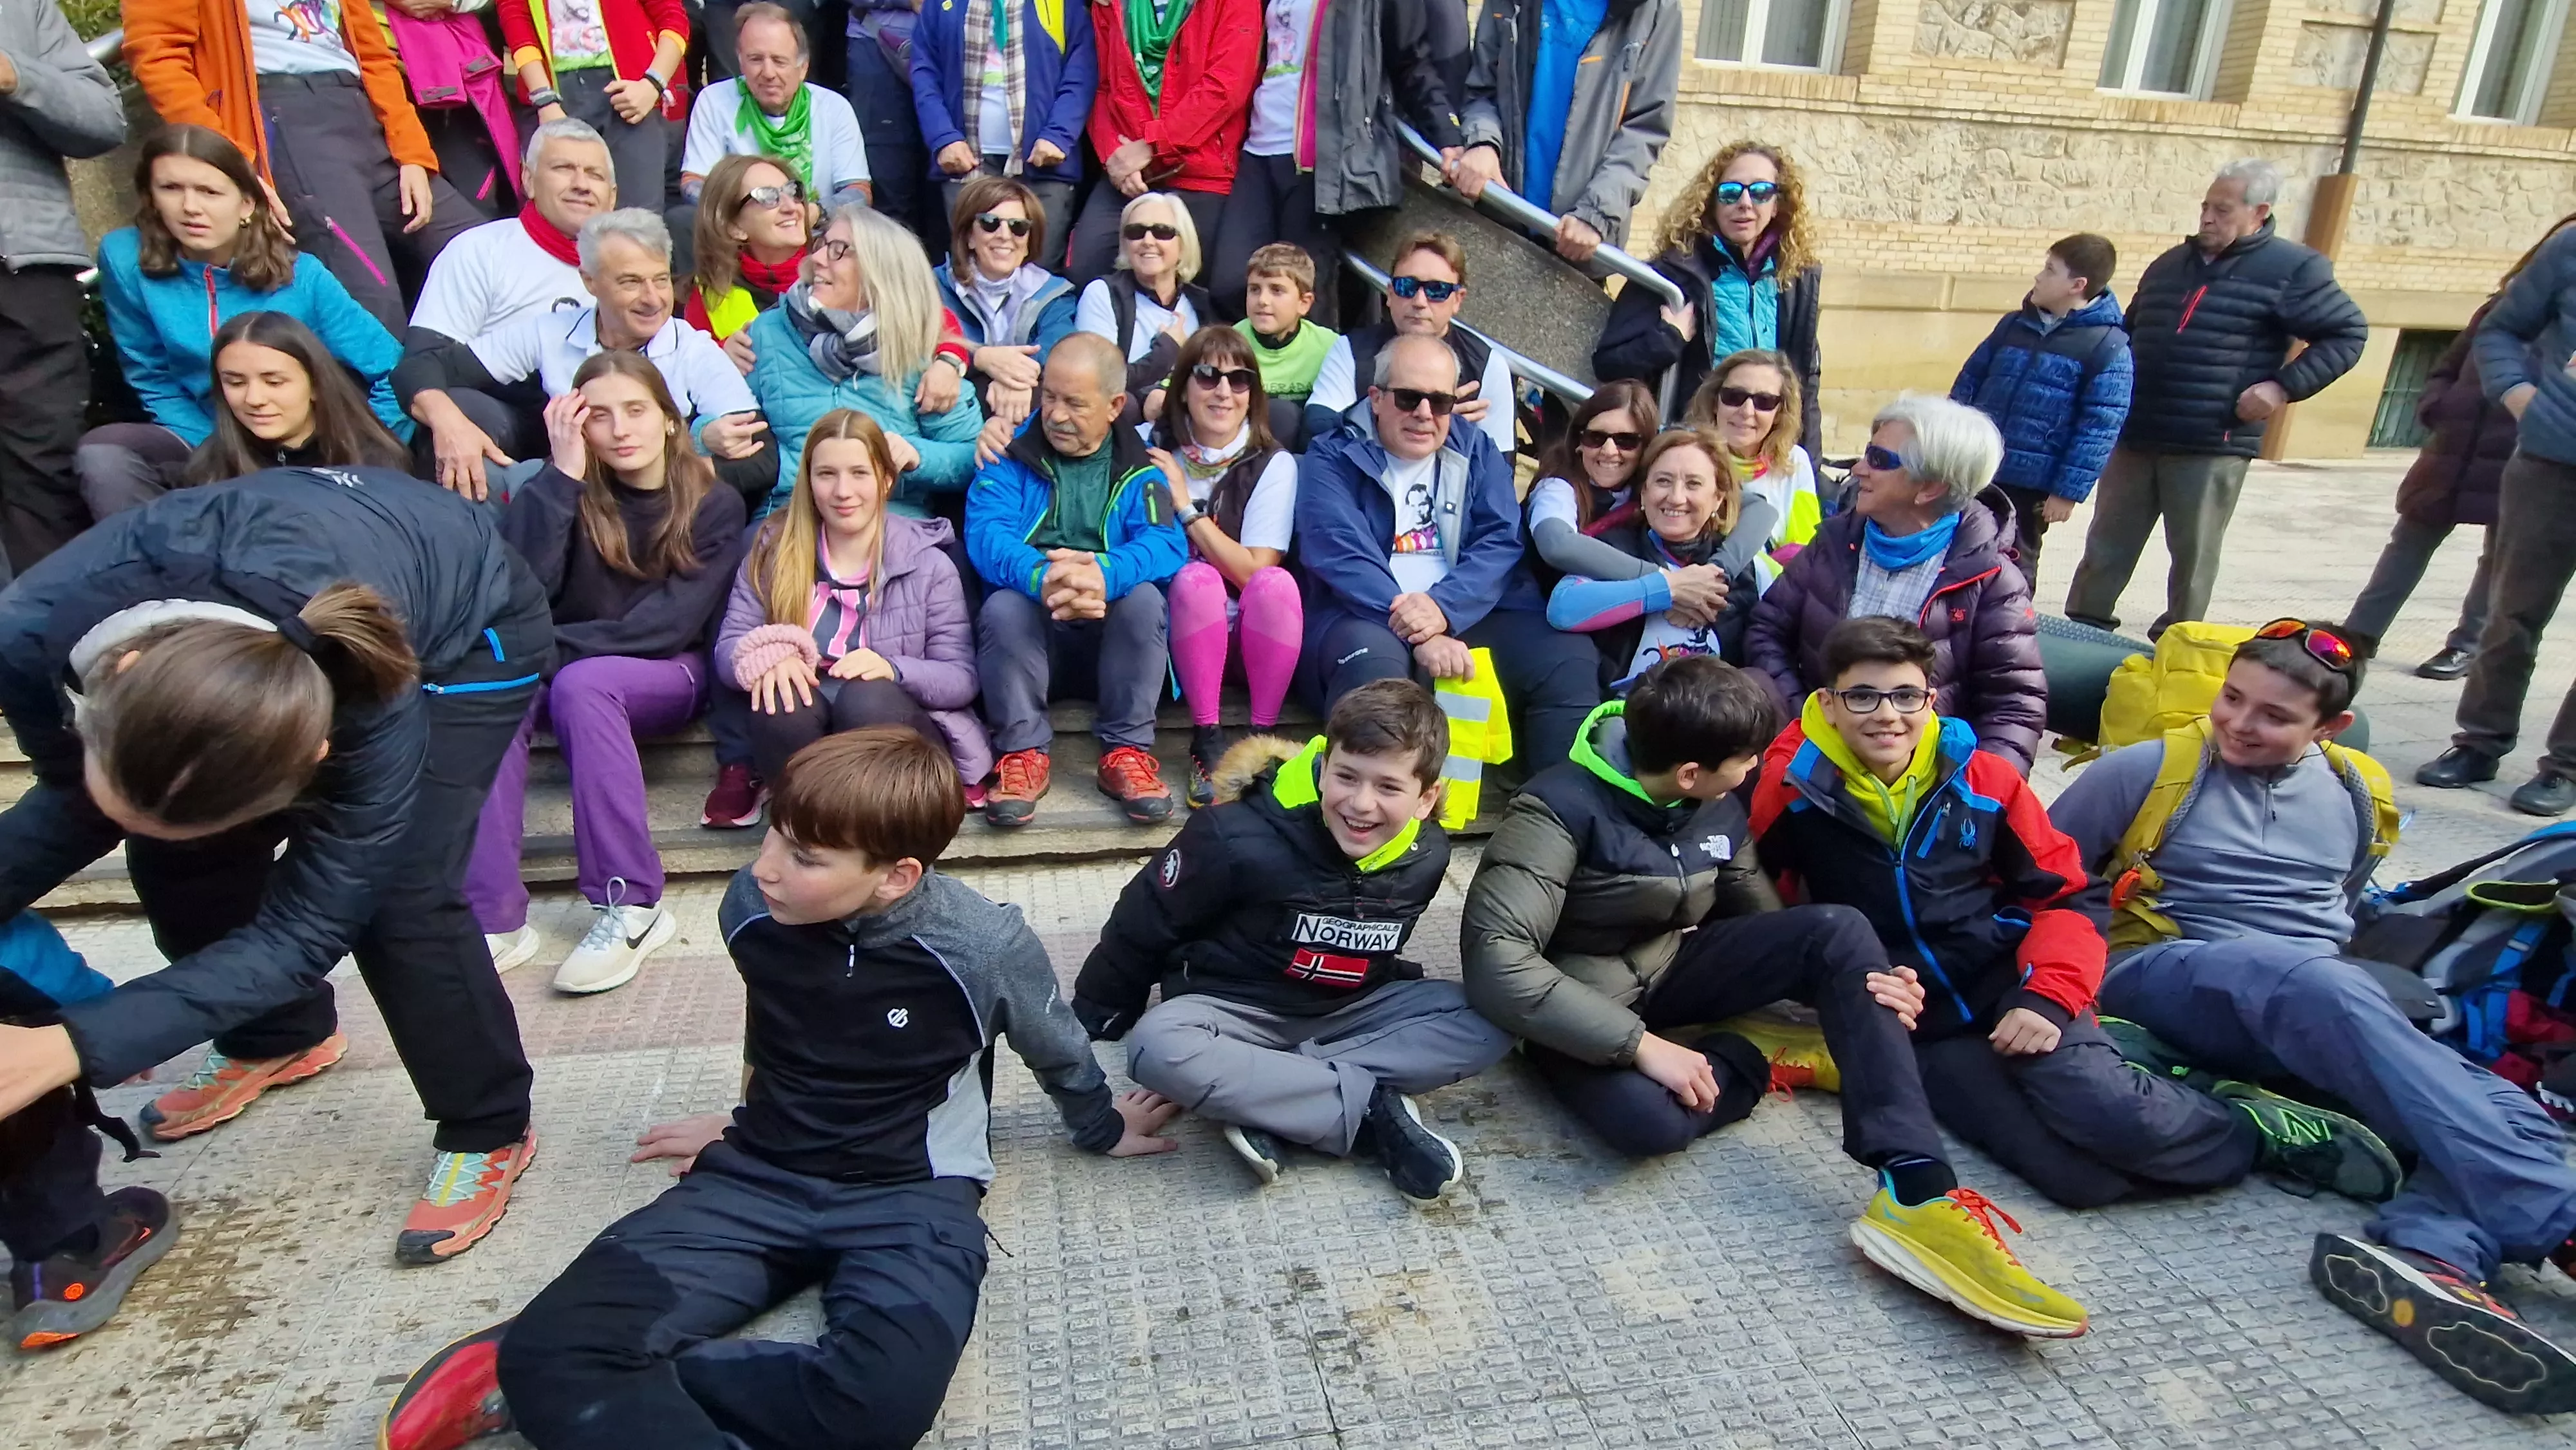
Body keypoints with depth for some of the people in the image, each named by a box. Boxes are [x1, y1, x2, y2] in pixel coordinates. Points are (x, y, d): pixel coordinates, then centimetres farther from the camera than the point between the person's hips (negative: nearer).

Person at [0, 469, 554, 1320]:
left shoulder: (372, 711, -42)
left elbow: (306, 927, -30)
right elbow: (72, 799, -10)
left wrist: (71, 1047, -37)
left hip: (466, 629, -5)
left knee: (396, 894, -20)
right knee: (173, 864, -1)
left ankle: (489, 1132, 1)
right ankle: (279, 1039, 28)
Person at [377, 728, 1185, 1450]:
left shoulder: (982, 946, -19)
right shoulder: (752, 909, -7)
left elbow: (1055, 1049, 3)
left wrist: (1102, 1129, 21)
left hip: (909, 1195, -2)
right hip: (759, 1177, 3)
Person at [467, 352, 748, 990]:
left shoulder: (714, 504, -4)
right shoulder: (567, 490, 1)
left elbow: (673, 621, -14)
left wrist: (557, 648, -22)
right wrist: (562, 474, -18)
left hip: (668, 675, -2)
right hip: (565, 670, 3)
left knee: (581, 682, -35)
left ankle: (631, 906, -31)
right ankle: (494, 917, -30)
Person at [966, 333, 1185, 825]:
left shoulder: (1139, 466, 4)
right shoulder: (1010, 453, 3)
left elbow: (1166, 543, -14)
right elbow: (986, 535, -14)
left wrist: (1106, 574, -37)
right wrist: (1042, 578, -37)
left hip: (1113, 640, 0)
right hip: (1030, 634, 0)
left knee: (1143, 596, -28)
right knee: (1002, 606, -30)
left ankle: (1127, 751, -18)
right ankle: (1022, 752, -16)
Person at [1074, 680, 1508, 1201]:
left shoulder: (1426, 857, -10)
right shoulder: (1241, 839, -24)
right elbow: (1142, 924, -9)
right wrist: (1098, 1019, 1)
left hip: (1348, 1011, 4)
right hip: (1233, 1009, -4)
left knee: (1494, 1020, -18)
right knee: (1159, 1049, -37)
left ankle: (1264, 1105, -25)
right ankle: (1375, 1112, -27)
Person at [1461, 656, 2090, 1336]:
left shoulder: (1720, 811, -2)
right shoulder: (1563, 807, -24)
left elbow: (1764, 924, 4)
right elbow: (1496, 961, -32)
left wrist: (1862, 984, -16)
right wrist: (1640, 1043, -34)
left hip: (1673, 971, 6)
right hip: (1581, 1003, -6)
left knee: (1838, 931, -20)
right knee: (1650, 1118, -40)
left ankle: (1915, 1194, -26)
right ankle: (1769, 1060, -8)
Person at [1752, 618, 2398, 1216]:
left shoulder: (1982, 779, 3)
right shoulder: (1792, 791, -6)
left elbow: (2068, 893, 9)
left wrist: (2046, 996, -8)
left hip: (2011, 991, 2)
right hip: (1920, 1032, -2)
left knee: (2103, 1114, -30)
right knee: (2081, 1174, -26)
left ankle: (2250, 1123, 1)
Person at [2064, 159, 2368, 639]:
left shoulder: (2292, 269, -2)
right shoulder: (2169, 264, 14)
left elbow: (2347, 334, 0)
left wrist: (2285, 386, -12)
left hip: (2213, 445, -5)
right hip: (2134, 437, 5)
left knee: (2193, 554, 4)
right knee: (2107, 544, 7)